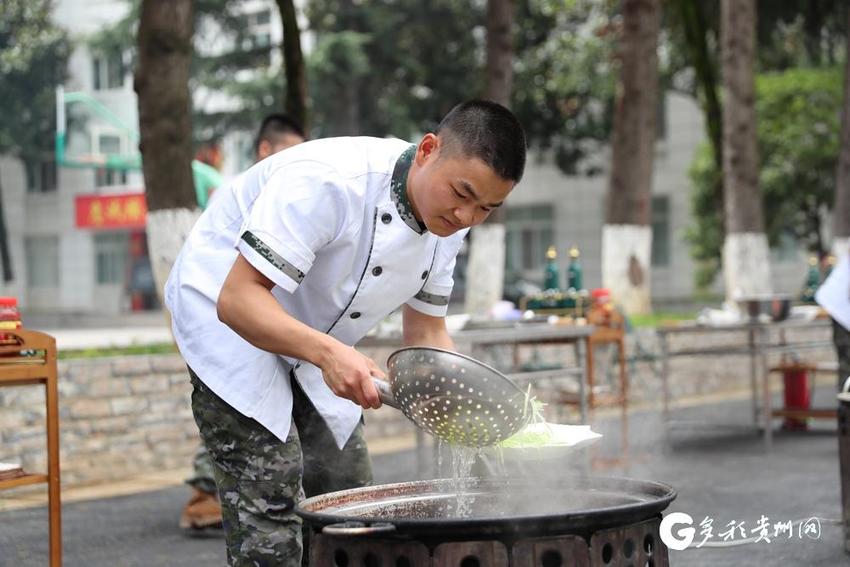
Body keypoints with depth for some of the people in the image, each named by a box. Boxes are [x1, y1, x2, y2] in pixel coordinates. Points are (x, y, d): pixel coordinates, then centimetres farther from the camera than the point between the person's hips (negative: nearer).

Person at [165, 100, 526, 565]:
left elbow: (427, 334, 3)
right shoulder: (327, 181, -35)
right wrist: (328, 352, -51)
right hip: (228, 323, -8)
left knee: (349, 488, 7)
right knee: (270, 495, -17)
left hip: (312, 347, 8)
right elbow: (237, 299, -37)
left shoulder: (447, 220, -8)